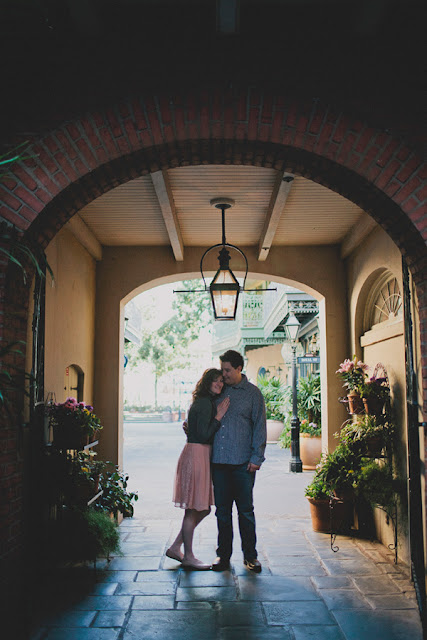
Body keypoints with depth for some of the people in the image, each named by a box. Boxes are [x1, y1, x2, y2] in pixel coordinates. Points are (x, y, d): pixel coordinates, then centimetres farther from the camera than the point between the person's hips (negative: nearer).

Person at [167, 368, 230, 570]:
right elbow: (204, 435, -19)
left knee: (203, 508, 15)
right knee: (193, 509, 0)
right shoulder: (205, 403, -14)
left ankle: (175, 548, 24)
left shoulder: (208, 402, 17)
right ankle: (188, 557, 12)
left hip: (201, 456, 10)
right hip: (196, 456, -10)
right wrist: (219, 416, -16)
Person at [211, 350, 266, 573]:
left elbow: (259, 427, 1)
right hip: (218, 461, 3)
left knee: (246, 510, 4)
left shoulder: (252, 393, 2)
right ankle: (223, 554, 21)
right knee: (222, 510, 9)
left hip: (243, 462, -3)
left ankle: (250, 555, 17)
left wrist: (256, 457, -6)